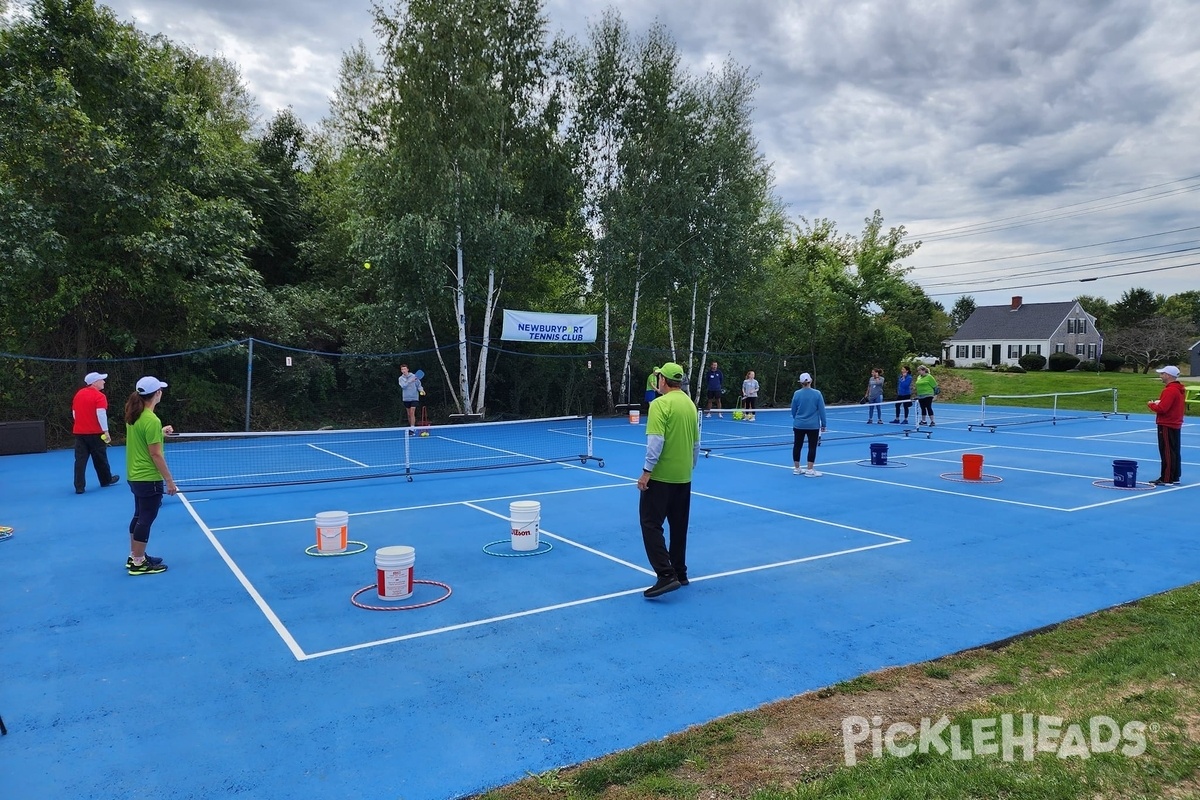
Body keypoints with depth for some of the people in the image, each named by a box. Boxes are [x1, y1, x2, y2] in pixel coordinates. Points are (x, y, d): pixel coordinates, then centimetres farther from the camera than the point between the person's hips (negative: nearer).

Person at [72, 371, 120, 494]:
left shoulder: (78, 394, 9)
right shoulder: (99, 396, -13)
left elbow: (74, 413, 16)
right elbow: (101, 415, -20)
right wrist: (105, 431, -17)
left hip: (79, 432, 5)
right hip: (95, 433, -5)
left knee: (80, 460, 2)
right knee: (100, 458, 12)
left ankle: (79, 486, -1)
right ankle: (106, 480, 29)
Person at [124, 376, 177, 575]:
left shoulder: (134, 416, 5)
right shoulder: (151, 420, -21)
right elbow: (155, 455, -21)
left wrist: (161, 432, 22)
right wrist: (169, 481, -16)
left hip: (135, 476, 9)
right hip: (149, 479, -9)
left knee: (139, 517, 18)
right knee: (146, 519, 0)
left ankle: (134, 557, 29)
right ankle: (138, 564, 8)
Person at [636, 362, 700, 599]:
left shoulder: (660, 404, -14)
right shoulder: (690, 405, 8)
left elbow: (655, 442, -21)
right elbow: (696, 443, 15)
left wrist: (646, 471, -15)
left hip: (661, 476, -7)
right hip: (683, 477, 7)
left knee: (651, 524, -3)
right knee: (679, 526, 16)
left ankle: (666, 575, -11)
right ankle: (679, 573, 23)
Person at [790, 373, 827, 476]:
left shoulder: (797, 394, -5)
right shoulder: (817, 394, -9)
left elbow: (793, 410, 4)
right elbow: (822, 410, -6)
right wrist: (823, 424, 3)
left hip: (798, 425, 2)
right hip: (813, 425, -2)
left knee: (797, 446, 13)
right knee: (812, 447, 5)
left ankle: (796, 468, 21)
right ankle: (809, 470, 4)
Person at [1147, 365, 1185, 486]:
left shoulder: (1170, 390, -20)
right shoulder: (1178, 389, 12)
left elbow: (1162, 409, -24)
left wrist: (1151, 405, -7)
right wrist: (1157, 404, 6)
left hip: (1167, 426, -10)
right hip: (1175, 425, 10)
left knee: (1167, 453, -6)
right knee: (1174, 452, 14)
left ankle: (1167, 479, -3)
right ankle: (1175, 477, 21)